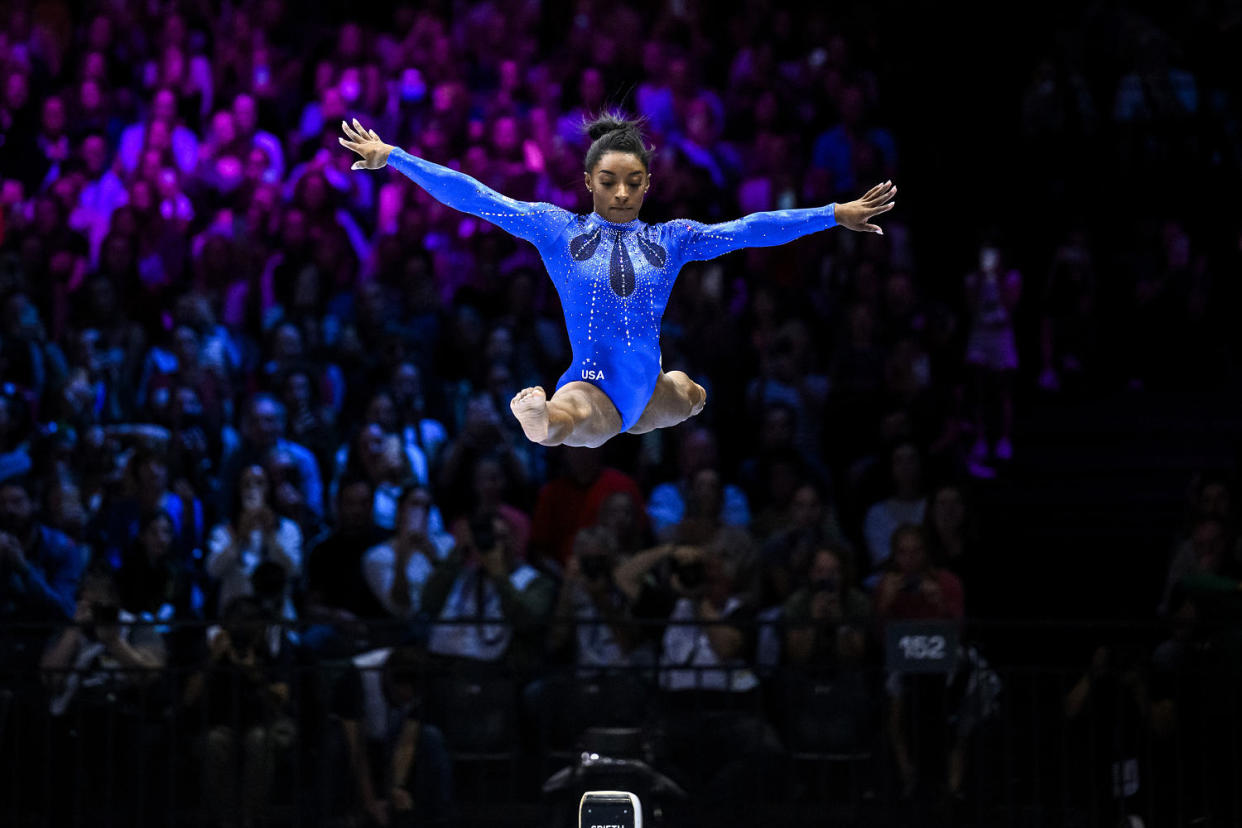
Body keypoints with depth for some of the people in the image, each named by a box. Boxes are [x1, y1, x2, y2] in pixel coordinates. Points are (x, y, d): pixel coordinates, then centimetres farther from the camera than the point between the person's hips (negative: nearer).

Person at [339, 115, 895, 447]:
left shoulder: (672, 240, 7)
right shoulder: (557, 230, 1)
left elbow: (752, 230, 7)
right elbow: (475, 199, 0)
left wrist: (838, 215, 4)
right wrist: (392, 157, -3)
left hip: (648, 392, 6)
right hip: (592, 388, -6)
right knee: (559, 421, -36)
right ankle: (539, 419, -63)